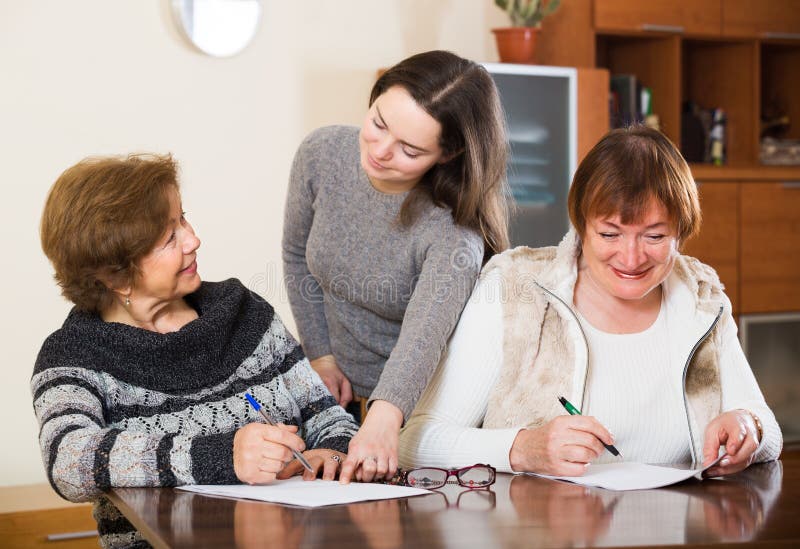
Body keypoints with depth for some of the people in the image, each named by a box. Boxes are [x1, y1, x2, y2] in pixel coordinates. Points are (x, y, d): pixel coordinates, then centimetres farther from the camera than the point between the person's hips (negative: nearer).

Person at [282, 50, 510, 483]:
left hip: (418, 410, -3)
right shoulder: (322, 155, -11)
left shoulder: (453, 231, -26)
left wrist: (385, 419, -60)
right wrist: (321, 356, 3)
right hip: (338, 397, 4)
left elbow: (425, 333, -43)